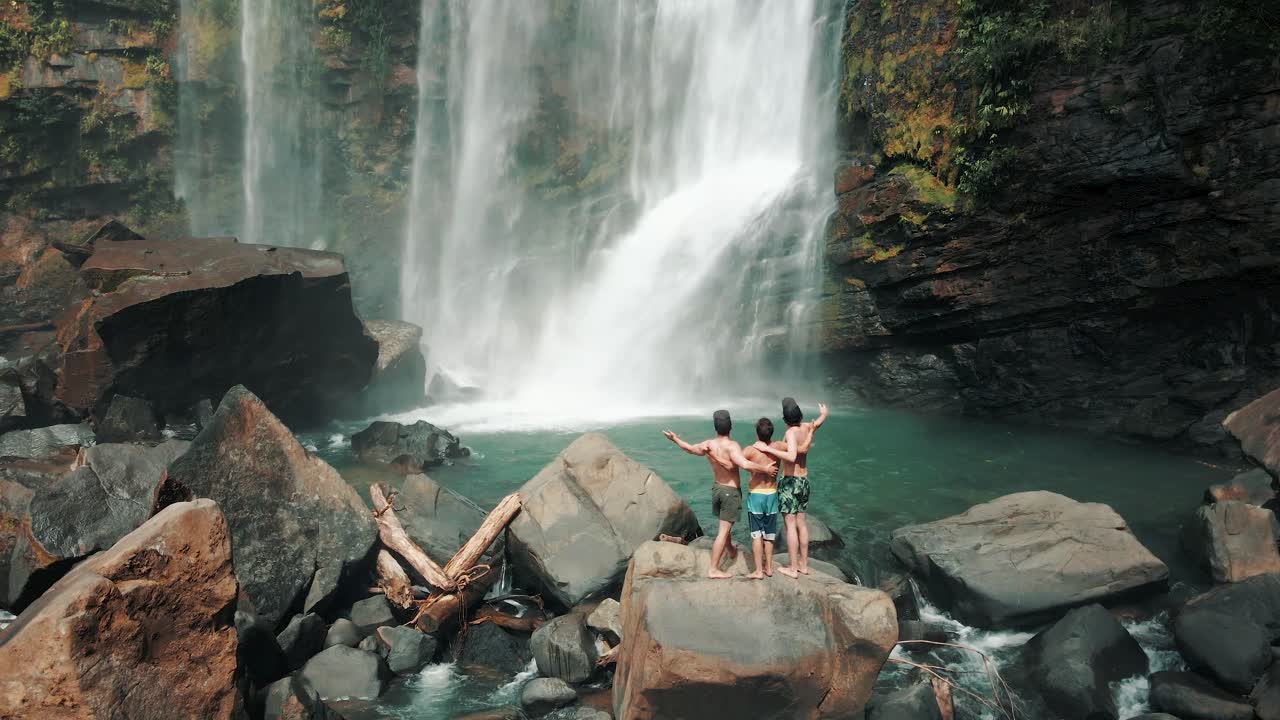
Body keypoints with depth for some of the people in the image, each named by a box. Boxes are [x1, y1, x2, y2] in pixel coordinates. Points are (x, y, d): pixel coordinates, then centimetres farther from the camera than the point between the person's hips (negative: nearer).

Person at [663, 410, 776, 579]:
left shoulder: (708, 445, -5)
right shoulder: (732, 446, -25)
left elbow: (690, 448, 13)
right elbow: (745, 465, -39)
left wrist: (674, 439, 30)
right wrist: (765, 468, -27)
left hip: (716, 488, 7)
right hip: (731, 491, -7)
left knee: (724, 524, 29)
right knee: (723, 531, -2)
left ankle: (731, 550, 52)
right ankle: (713, 569, 1)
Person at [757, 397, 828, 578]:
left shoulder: (791, 432, -20)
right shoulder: (808, 427, 1)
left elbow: (792, 456, -36)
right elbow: (820, 420, 25)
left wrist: (769, 449, -31)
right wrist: (823, 412, 46)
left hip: (789, 481, -7)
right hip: (804, 480, 7)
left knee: (790, 525, -3)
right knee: (802, 523, 14)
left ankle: (792, 568, 1)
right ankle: (803, 564, 21)